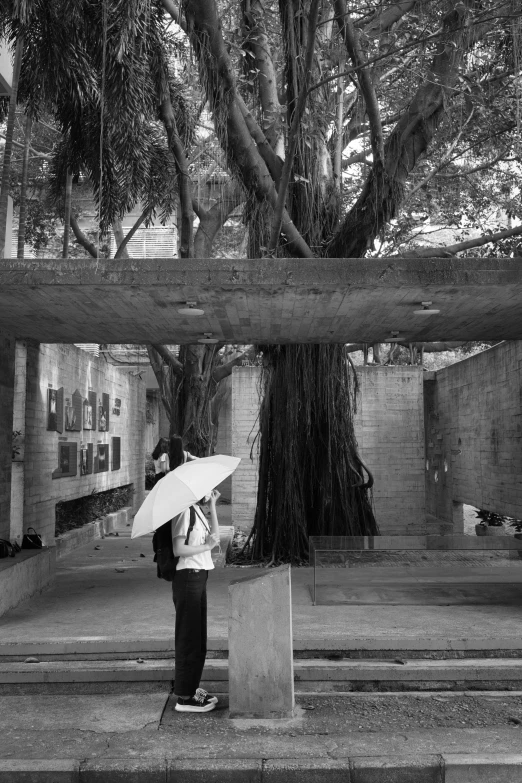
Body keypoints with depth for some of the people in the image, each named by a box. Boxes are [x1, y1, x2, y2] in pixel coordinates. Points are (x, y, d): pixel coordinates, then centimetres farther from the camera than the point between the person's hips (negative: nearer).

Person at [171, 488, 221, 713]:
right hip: (188, 578, -10)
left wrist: (212, 505, 7)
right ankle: (184, 697, 8)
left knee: (199, 638, 17)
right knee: (188, 638, -2)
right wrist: (206, 546, -13)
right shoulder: (184, 511, -15)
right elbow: (178, 549, -21)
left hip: (199, 577, 10)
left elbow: (214, 536, 11)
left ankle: (192, 689, 29)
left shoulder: (197, 511, 14)